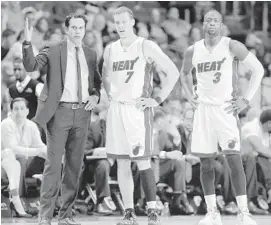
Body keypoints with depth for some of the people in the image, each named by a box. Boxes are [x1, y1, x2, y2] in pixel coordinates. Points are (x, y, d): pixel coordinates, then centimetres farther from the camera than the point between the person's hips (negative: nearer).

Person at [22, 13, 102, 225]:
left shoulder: (90, 54, 12)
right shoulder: (53, 51, -2)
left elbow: (97, 81, 25)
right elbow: (31, 66, -16)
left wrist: (95, 96, 4)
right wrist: (28, 43, -31)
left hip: (82, 113, 4)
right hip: (60, 112, -4)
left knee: (75, 165, 6)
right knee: (53, 164, -7)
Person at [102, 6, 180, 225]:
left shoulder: (146, 47, -5)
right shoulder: (110, 50, 11)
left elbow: (173, 72, -7)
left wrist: (159, 99, -9)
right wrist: (110, 94, 12)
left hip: (138, 109, -5)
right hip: (116, 109, 5)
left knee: (143, 162, -8)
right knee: (122, 163, 4)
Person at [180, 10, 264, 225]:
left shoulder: (232, 46, -7)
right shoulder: (193, 51, 4)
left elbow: (258, 69, -3)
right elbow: (184, 73, 25)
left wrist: (247, 99, -5)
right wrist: (188, 95, 10)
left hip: (226, 108, -4)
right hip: (203, 109, 4)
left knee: (234, 159, -13)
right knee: (206, 162, 3)